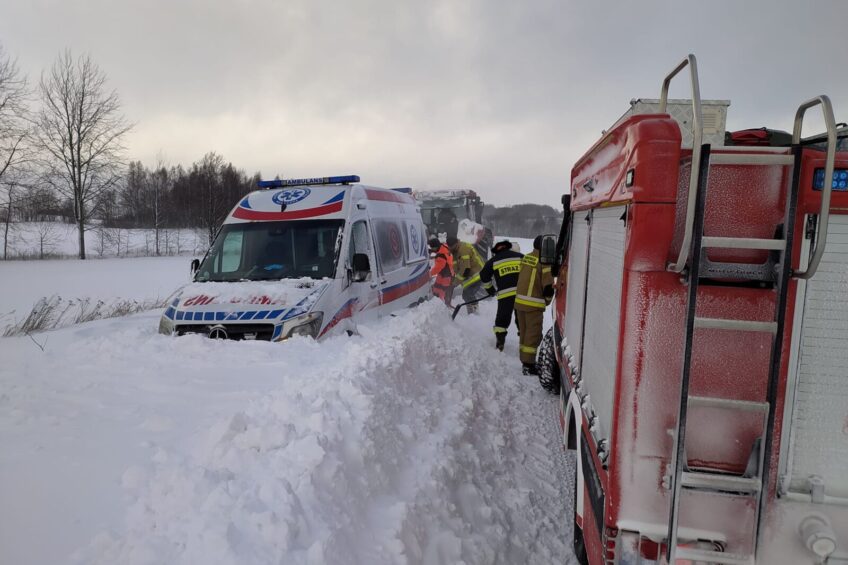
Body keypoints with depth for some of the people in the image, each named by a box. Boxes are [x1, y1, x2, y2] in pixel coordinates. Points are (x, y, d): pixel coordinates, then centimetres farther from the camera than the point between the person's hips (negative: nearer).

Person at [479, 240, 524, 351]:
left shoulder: (493, 261, 15)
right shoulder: (521, 256, 18)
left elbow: (484, 277, 17)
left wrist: (490, 290, 29)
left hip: (505, 293, -1)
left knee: (502, 318, 12)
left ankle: (500, 343, 10)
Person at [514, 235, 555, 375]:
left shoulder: (526, 258, 7)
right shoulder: (545, 262, -15)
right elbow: (548, 286, -16)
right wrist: (547, 301, 4)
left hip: (520, 301, 8)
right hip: (534, 304, -7)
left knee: (524, 332, 16)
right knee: (534, 334, -1)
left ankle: (525, 360, 27)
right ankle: (529, 365, -1)